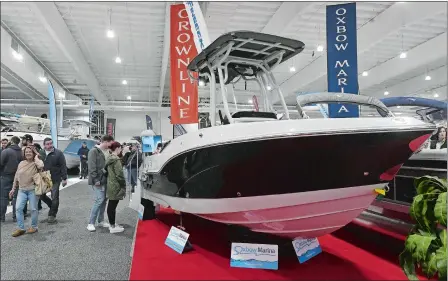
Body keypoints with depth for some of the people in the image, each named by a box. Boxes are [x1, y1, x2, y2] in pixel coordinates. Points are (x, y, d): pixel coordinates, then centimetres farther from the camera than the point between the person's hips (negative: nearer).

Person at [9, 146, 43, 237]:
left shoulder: (36, 163, -7)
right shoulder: (21, 163, 7)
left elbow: (41, 166, -34)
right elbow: (16, 176, 15)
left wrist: (36, 158, -18)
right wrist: (13, 188, 16)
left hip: (33, 190, -5)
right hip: (22, 190, 5)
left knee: (33, 209, 4)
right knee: (18, 208, -1)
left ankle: (34, 227, 20)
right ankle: (20, 228, 9)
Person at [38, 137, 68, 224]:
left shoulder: (58, 153, -6)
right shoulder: (40, 154, 6)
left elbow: (63, 166, -7)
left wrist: (64, 178, -11)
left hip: (55, 180, -4)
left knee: (54, 198, 1)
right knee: (41, 195, 10)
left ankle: (52, 215, 15)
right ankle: (53, 206, 33)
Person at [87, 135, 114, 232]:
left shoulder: (106, 152, 13)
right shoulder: (94, 151, -11)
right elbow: (91, 167, -16)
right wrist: (96, 179, -19)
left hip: (105, 180, 8)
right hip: (97, 181, -8)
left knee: (103, 200, 11)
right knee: (99, 200, -10)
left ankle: (101, 221, 21)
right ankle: (91, 223, 0)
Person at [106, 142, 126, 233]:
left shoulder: (109, 159, 11)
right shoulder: (116, 160, -17)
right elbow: (119, 175, -20)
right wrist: (124, 185, -10)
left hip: (111, 185, 10)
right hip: (116, 186, -10)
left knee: (111, 205, 16)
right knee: (113, 206, -2)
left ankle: (112, 224, 28)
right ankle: (113, 227, 6)